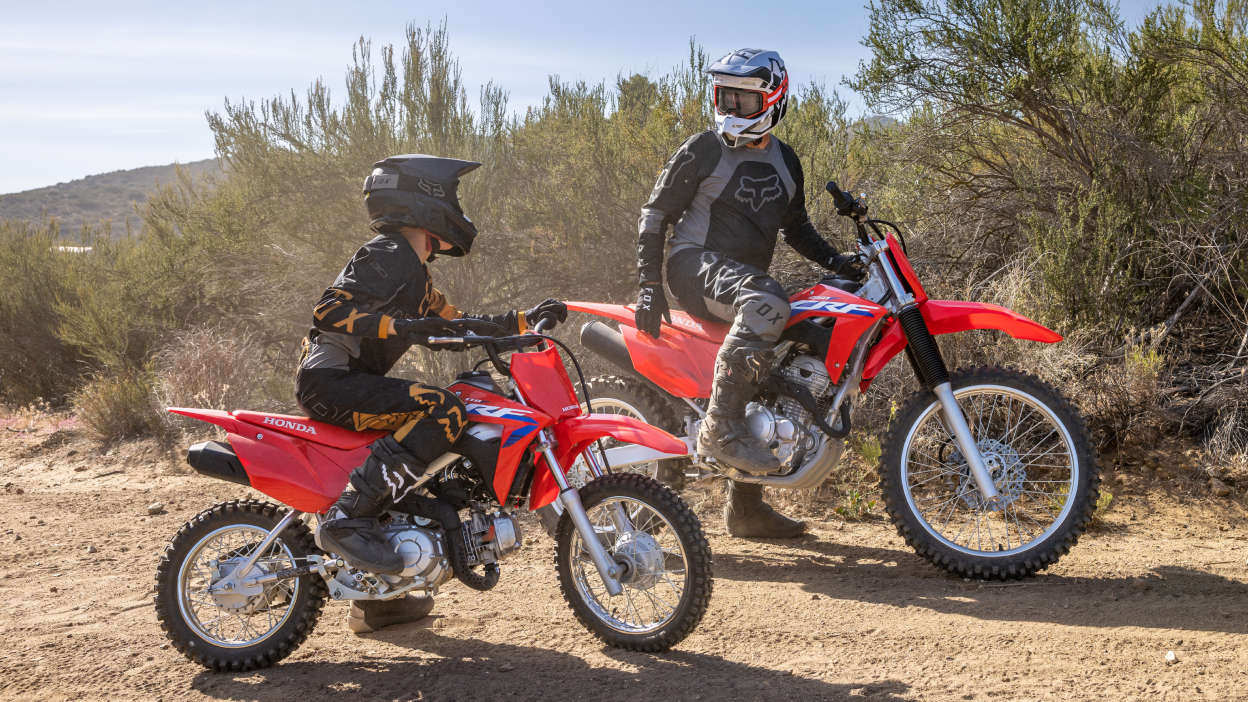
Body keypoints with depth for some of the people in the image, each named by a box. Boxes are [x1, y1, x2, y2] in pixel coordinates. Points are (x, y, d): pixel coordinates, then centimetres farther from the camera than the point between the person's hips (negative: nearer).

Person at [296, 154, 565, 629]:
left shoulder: (412, 270, 22)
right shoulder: (387, 255, -9)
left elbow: (455, 321, 27)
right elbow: (330, 310, -21)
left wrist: (525, 319, 19)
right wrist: (403, 326, -30)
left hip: (349, 382, 11)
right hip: (330, 379, -11)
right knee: (442, 410, -26)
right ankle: (346, 519, -27)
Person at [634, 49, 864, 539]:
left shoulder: (785, 162, 15)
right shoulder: (705, 148, -2)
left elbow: (796, 226, 27)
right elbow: (656, 212, -3)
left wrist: (837, 263, 10)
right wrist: (649, 286, -13)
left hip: (747, 276, 7)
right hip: (696, 263, -7)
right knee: (767, 304, -37)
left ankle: (746, 506, 13)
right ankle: (720, 425, -37)